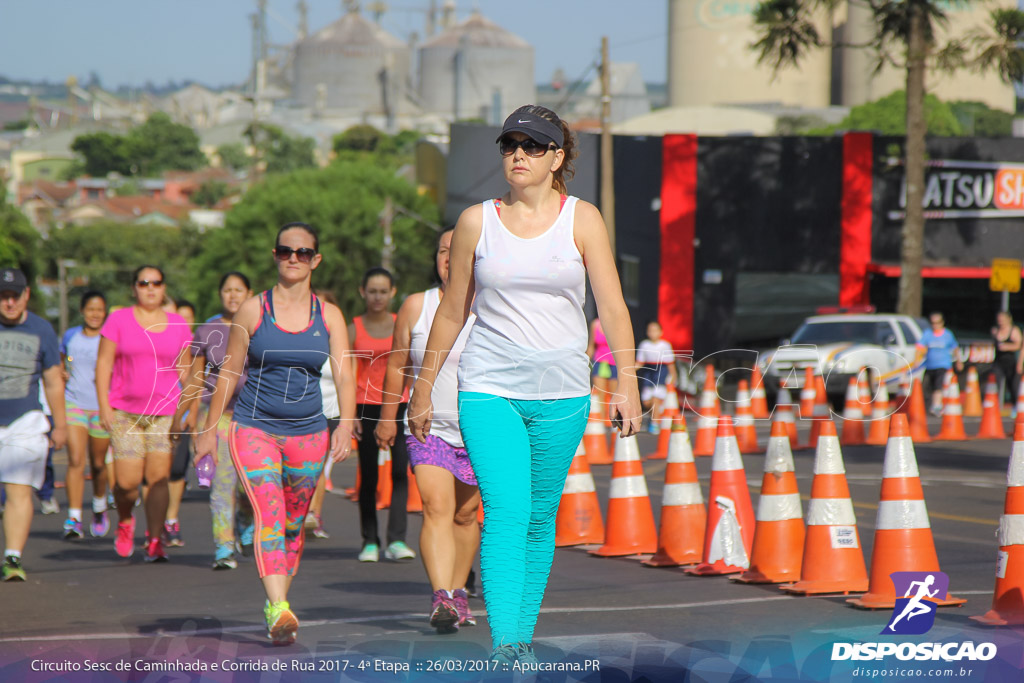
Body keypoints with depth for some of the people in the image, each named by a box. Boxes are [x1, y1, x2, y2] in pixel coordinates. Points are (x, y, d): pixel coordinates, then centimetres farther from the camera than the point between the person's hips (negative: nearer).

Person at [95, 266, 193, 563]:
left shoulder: (179, 325, 9)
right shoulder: (118, 320, 3)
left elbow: (185, 369, 15)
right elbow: (103, 363, 2)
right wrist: (103, 404, -6)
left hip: (166, 411, 1)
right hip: (125, 412, -1)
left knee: (159, 476, -9)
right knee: (127, 480, -7)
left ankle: (154, 541, -3)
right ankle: (125, 521, 24)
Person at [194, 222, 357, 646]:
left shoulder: (329, 316, 6)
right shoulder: (252, 311, 2)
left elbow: (344, 376, 1)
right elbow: (229, 373, 7)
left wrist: (346, 426, -14)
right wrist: (209, 429, 6)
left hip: (308, 433, 3)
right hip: (254, 428, -3)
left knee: (293, 525, 9)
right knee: (269, 514, -19)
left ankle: (276, 604, 26)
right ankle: (279, 611, -31)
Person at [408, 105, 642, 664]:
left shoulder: (582, 219, 3)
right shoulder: (476, 222, 5)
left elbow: (612, 307, 0)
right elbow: (452, 311, 13)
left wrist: (626, 383, -9)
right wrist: (423, 386, 15)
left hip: (562, 393, 1)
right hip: (489, 389, -1)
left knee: (540, 519, 7)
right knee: (505, 514, -15)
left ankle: (524, 636, 19)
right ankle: (504, 645, -23)